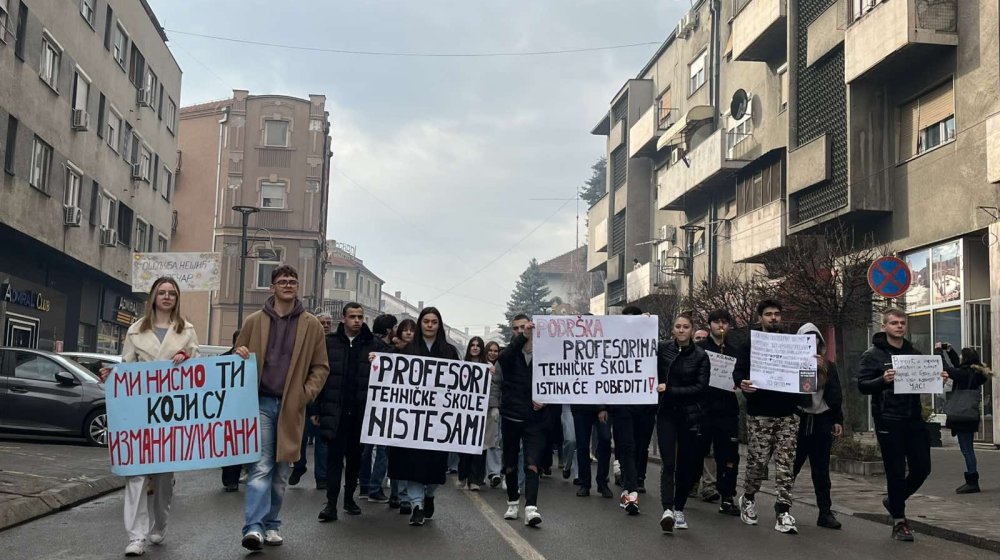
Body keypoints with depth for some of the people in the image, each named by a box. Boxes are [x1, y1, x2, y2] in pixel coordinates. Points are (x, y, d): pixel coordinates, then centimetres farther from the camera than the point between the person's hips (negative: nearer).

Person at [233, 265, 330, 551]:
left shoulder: (312, 325, 6)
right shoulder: (254, 321, 6)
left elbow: (321, 367, 7)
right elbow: (238, 356, 13)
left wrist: (306, 394, -6)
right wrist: (240, 357, -10)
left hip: (291, 406, 1)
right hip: (261, 402, -1)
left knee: (281, 470, 9)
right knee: (261, 466, -10)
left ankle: (271, 525, 21)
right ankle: (254, 527, -12)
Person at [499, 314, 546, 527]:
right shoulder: (509, 354, 2)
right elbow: (503, 358, -24)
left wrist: (544, 400, -12)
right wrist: (522, 337, -41)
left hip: (534, 418, -1)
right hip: (510, 416, 1)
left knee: (532, 464, -11)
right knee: (510, 464, 11)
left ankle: (531, 508, -18)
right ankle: (513, 503, 28)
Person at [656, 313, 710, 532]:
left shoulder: (700, 356, 3)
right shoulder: (662, 348, 4)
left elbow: (701, 387, -3)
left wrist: (671, 390, -12)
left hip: (690, 415, 1)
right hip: (666, 413, -1)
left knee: (687, 465, 6)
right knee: (669, 463, -12)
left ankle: (679, 508, 21)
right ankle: (667, 509, -20)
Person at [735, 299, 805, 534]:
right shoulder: (751, 344, 6)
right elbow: (739, 372, -2)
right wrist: (742, 384, -24)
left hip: (788, 413, 2)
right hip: (759, 414, -2)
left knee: (786, 463, -2)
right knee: (757, 461, 0)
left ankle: (783, 512, 2)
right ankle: (748, 498, 26)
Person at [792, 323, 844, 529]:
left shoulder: (829, 366, 12)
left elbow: (836, 396, 13)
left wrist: (838, 420, 7)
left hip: (822, 422, 3)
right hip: (798, 420, -3)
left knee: (821, 471, 5)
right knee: (791, 467, 3)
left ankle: (825, 512, 8)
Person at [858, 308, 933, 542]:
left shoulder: (914, 353, 15)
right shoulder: (873, 354, -2)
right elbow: (862, 385, -9)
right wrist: (883, 380, -27)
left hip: (914, 419, 5)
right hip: (888, 421, -5)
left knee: (922, 468, 5)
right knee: (896, 472, 0)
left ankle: (894, 501, 30)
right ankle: (899, 521, 13)